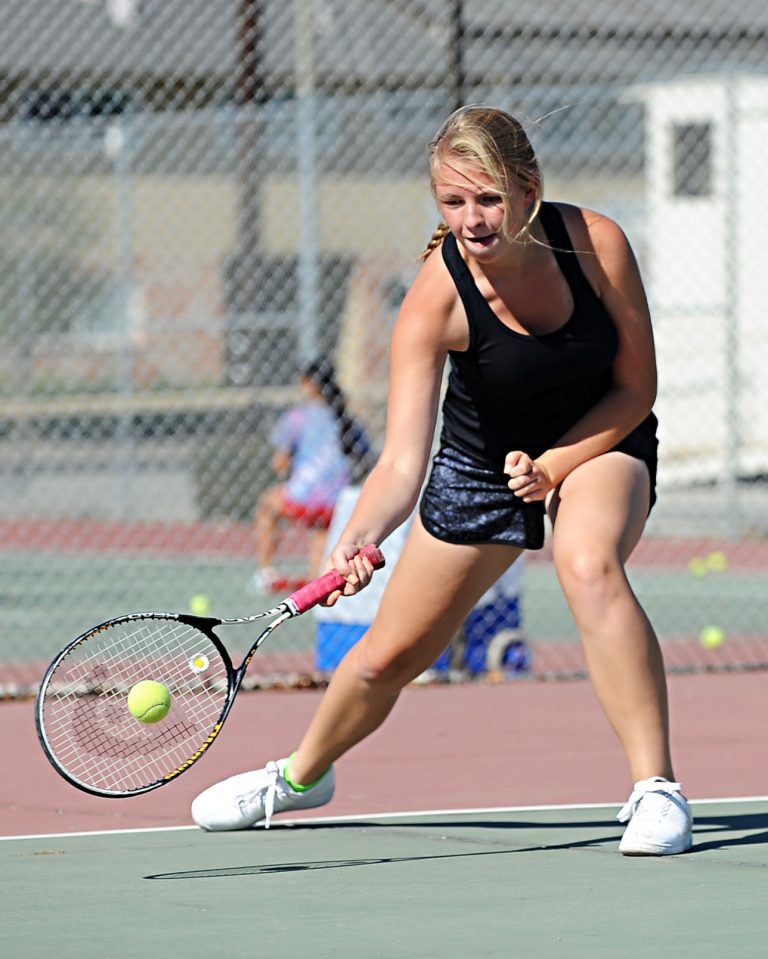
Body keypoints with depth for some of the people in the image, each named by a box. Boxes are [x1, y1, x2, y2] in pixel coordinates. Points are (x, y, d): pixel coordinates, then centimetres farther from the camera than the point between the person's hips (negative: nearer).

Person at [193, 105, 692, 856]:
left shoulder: (596, 244, -28)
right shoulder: (436, 297, -31)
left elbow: (636, 386, -14)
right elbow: (404, 460, -37)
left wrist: (554, 466, -24)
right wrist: (358, 538, -55)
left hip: (599, 442, -1)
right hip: (481, 459, 1)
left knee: (590, 565, -35)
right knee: (390, 654, 8)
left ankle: (656, 790, -28)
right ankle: (302, 775, 40)